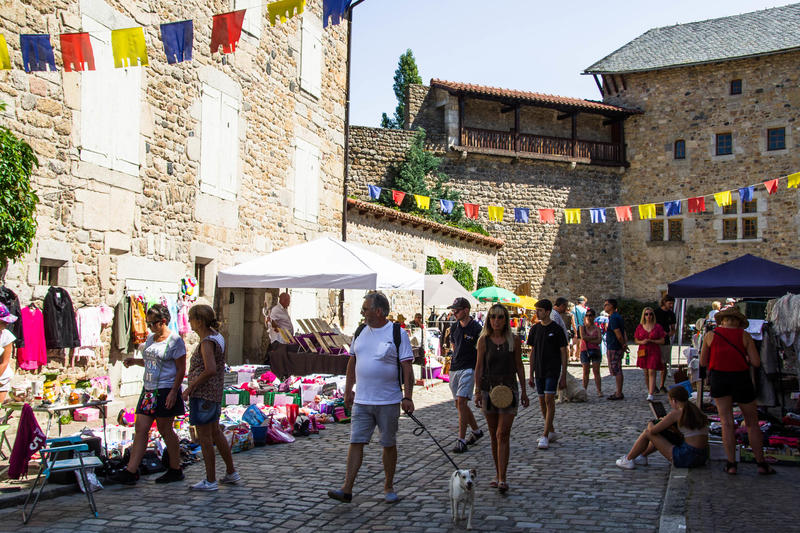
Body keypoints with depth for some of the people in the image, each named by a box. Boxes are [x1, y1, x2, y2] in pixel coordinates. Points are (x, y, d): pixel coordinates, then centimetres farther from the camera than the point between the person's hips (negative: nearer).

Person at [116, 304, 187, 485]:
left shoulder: (175, 341, -10)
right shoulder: (150, 338, 13)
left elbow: (181, 369, -11)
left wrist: (173, 392, -17)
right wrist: (134, 361, 8)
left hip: (166, 391, -7)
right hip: (148, 390, 7)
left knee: (165, 429, 1)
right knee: (141, 428, 1)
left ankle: (175, 470, 14)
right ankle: (131, 471, 2)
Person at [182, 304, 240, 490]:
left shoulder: (207, 342, -18)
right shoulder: (217, 336, 9)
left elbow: (210, 370, -30)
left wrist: (190, 387, -21)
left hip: (203, 393, -9)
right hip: (215, 392, 9)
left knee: (204, 436, 1)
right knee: (215, 433, 19)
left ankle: (210, 481, 10)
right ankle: (231, 473, 27)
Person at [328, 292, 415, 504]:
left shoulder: (398, 334, -6)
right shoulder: (361, 333, 9)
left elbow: (407, 367, -8)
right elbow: (352, 363, 17)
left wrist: (407, 397, -14)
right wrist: (348, 390, 15)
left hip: (389, 401, -4)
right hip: (361, 401, 4)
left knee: (389, 444, 8)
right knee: (356, 442, -1)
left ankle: (389, 487, 23)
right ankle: (347, 489, -1)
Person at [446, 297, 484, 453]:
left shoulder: (476, 328, -10)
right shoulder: (454, 328, 10)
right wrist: (455, 361, 14)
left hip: (468, 369, -7)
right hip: (454, 369, 7)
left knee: (461, 402, -15)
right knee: (459, 404, 12)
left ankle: (461, 441, -12)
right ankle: (476, 431, 31)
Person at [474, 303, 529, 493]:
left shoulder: (513, 340, 1)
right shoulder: (484, 340, 1)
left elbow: (519, 366, 7)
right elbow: (479, 366, 2)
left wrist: (524, 391, 8)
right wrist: (477, 391, -5)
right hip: (488, 388, 1)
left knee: (502, 434, -9)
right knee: (494, 435, 10)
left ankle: (502, 479, -9)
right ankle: (498, 473, 24)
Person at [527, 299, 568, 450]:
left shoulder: (557, 329, -6)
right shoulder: (535, 329, 8)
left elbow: (563, 353, -4)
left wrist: (564, 376, -7)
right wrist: (531, 375, 11)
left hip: (552, 370, -5)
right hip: (539, 372, 5)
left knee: (549, 400, -12)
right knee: (542, 401, 8)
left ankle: (545, 436, -10)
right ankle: (552, 432, 22)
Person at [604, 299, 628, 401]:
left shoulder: (613, 318, -18)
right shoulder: (618, 316, 15)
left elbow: (619, 335, -20)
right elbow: (623, 332, 13)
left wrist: (623, 345, -8)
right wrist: (625, 344, 5)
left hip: (613, 348, -10)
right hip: (618, 348, 10)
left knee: (616, 371, -6)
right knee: (618, 371, 14)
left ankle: (619, 393, -3)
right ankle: (619, 392, 20)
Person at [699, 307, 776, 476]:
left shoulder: (710, 335, 1)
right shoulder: (744, 336, -2)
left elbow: (703, 362, 6)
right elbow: (756, 362, -6)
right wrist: (744, 359, 14)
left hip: (718, 378, 0)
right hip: (741, 378, 0)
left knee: (726, 422, 4)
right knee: (752, 422, 11)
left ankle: (731, 464, 0)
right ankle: (761, 464, 15)